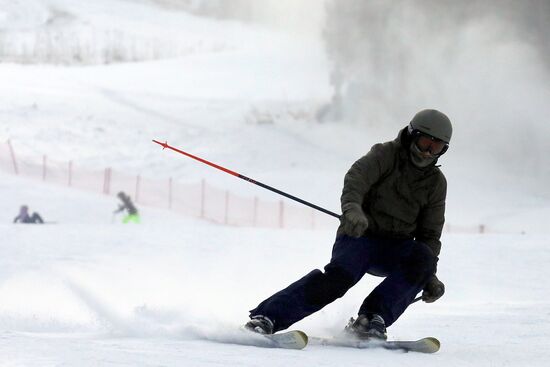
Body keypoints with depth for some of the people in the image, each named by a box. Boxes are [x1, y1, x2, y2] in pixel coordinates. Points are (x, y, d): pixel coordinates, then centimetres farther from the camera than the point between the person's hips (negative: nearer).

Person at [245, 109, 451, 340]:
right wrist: (352, 209, -44)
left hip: (394, 251, 4)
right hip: (359, 236, -4)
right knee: (340, 276, -32)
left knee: (423, 258, -28)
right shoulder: (384, 155, -2)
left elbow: (430, 234, 12)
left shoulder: (436, 183, 10)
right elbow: (356, 178, -22)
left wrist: (430, 277, -3)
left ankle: (370, 320, -31)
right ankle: (265, 318, -35)